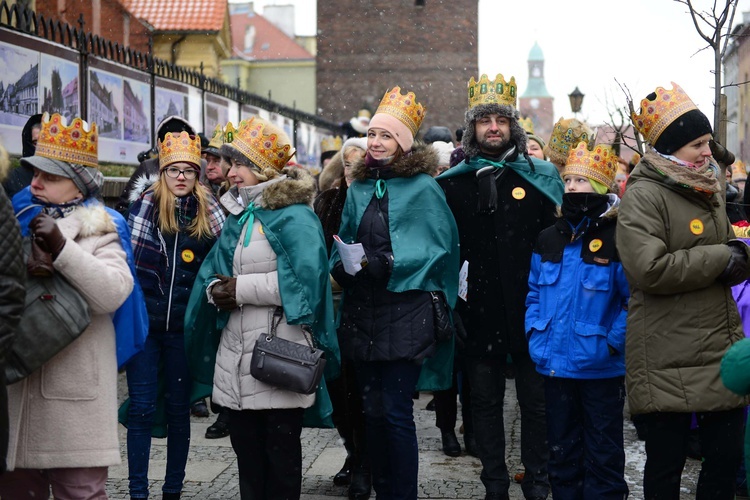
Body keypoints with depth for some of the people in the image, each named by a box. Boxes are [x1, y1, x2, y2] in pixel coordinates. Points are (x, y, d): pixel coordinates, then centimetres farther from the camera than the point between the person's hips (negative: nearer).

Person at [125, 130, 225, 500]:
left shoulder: (208, 215, 4)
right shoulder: (143, 204, -1)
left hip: (183, 326, 2)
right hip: (143, 321, -1)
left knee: (178, 408, 9)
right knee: (141, 408, 0)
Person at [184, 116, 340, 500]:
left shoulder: (294, 216, -9)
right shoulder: (238, 216, 16)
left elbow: (306, 279, -22)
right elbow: (213, 271, 12)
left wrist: (243, 288, -17)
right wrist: (216, 290, -11)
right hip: (236, 350, 8)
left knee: (280, 447, 2)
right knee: (245, 444, 13)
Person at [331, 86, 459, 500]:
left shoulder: (423, 189, -4)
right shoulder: (359, 188, 14)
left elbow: (435, 248, -10)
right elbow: (343, 245, 18)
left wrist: (385, 266, -20)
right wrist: (343, 266, -3)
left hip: (404, 313, -6)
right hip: (362, 313, 6)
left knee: (396, 411, -6)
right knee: (372, 410, 11)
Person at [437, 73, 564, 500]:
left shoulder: (540, 176, 0)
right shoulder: (453, 183, 4)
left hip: (530, 311, -1)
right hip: (480, 314, 1)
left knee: (536, 401, 7)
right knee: (486, 402, 10)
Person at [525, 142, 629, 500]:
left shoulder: (616, 239, -11)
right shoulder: (548, 240, 7)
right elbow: (534, 294, 15)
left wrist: (614, 342, -17)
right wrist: (535, 336, 3)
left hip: (600, 369, -5)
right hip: (555, 365, 5)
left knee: (602, 455, 7)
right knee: (562, 450, 17)